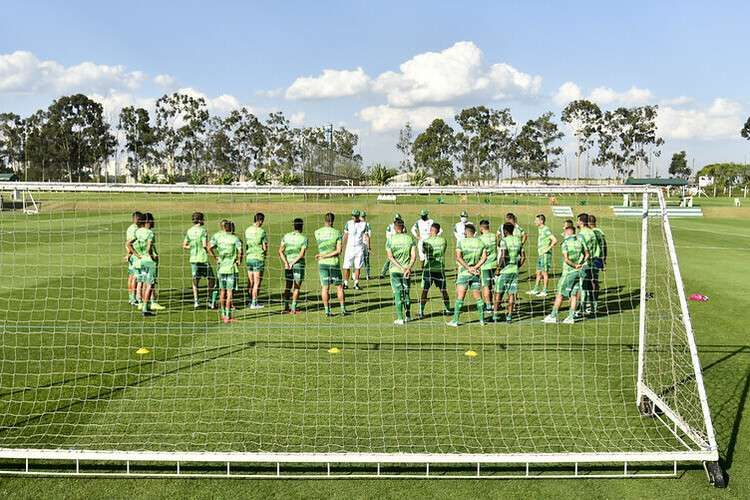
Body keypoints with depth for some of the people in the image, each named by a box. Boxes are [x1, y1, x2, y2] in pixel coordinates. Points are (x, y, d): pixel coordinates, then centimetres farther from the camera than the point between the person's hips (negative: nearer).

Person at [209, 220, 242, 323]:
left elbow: (209, 248, -10)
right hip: (231, 268, -3)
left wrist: (216, 257, 1)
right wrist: (239, 261, -3)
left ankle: (223, 314, 25)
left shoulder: (216, 236, 3)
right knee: (230, 293, 0)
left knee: (222, 291, 16)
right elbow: (240, 251, -17)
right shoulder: (235, 238, -4)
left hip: (221, 268, 3)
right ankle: (228, 317, -1)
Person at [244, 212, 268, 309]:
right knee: (257, 282, 1)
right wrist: (265, 252, 10)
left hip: (248, 258, 6)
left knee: (250, 282, 13)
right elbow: (265, 247, -10)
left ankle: (251, 301, 21)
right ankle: (254, 303, 2)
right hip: (258, 258, -6)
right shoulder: (261, 231, -12)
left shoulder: (247, 230, 5)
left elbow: (246, 244, 10)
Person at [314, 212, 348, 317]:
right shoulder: (337, 233, -7)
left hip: (322, 264, 2)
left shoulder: (317, 232, -1)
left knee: (324, 287, 5)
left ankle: (327, 311, 5)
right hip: (334, 263, -1)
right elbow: (339, 251, -12)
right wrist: (325, 256, -11)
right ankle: (343, 310, 12)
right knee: (339, 286, 9)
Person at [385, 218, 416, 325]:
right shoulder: (410, 239, 0)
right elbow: (414, 255, -7)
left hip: (395, 270, -2)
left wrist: (401, 268, -13)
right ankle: (408, 316, 23)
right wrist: (408, 268, -10)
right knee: (406, 293, 16)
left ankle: (400, 318, 1)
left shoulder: (390, 240, -5)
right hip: (407, 270, 2)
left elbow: (390, 257, -11)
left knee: (397, 294, 2)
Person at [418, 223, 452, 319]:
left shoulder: (426, 241, -7)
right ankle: (448, 310, 25)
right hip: (440, 269, 2)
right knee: (443, 290, 14)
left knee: (424, 290, 0)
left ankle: (421, 312, -5)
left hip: (428, 269, -2)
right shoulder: (443, 240, -2)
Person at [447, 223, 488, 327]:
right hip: (476, 273, 3)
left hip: (464, 272, -3)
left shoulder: (461, 242, -5)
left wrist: (468, 268, -13)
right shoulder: (480, 242, 5)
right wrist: (475, 267, -8)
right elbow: (484, 257, -3)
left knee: (460, 297, -3)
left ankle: (455, 320, -3)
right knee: (478, 297, 10)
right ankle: (482, 319, 13)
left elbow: (458, 257, -14)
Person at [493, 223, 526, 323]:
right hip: (514, 270, 5)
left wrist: (499, 268, -12)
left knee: (498, 293, 5)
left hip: (504, 270, -5)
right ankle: (509, 316, 8)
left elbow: (503, 256, -21)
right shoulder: (518, 240, 8)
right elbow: (523, 257, 10)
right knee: (512, 294, 7)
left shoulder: (504, 241, -11)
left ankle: (495, 315, 7)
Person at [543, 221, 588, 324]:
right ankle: (571, 317, 10)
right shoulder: (579, 240, 4)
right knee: (574, 295, 8)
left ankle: (553, 316, 7)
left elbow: (566, 259, -21)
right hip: (578, 272, 5)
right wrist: (581, 264, 9)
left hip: (568, 272, -5)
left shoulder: (565, 243, -13)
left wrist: (575, 265, -10)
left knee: (560, 294, 3)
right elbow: (587, 255, 10)